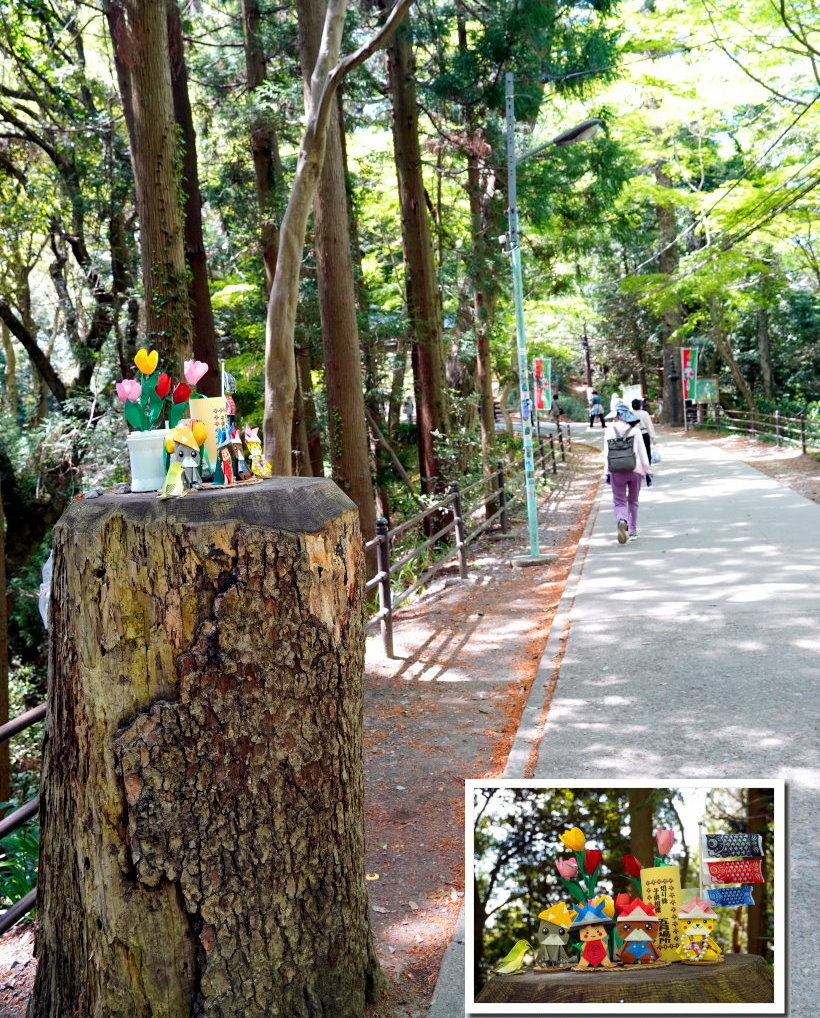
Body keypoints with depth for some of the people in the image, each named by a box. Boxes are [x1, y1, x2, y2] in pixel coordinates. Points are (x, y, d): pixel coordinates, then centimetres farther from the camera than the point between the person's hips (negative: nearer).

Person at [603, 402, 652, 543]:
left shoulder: (609, 431, -2)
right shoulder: (635, 429, -1)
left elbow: (606, 452, -2)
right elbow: (642, 451, 0)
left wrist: (607, 472, 3)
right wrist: (647, 471, 5)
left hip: (616, 471, -1)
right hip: (635, 470, 1)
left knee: (619, 501, 2)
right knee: (633, 501, 17)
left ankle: (622, 521, -29)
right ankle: (633, 531, 22)